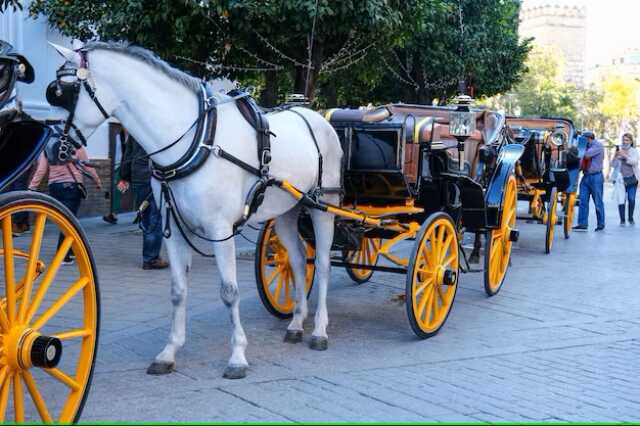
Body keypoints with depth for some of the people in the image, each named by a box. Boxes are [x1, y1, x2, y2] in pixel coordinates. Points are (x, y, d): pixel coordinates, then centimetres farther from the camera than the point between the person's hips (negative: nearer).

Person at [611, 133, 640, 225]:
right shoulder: (618, 150, 8)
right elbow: (613, 165, 4)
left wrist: (625, 156, -24)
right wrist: (615, 156, -14)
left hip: (632, 179, 0)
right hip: (621, 179, 0)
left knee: (631, 199, -2)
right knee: (621, 199, -8)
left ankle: (631, 218, 14)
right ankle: (622, 220, -2)